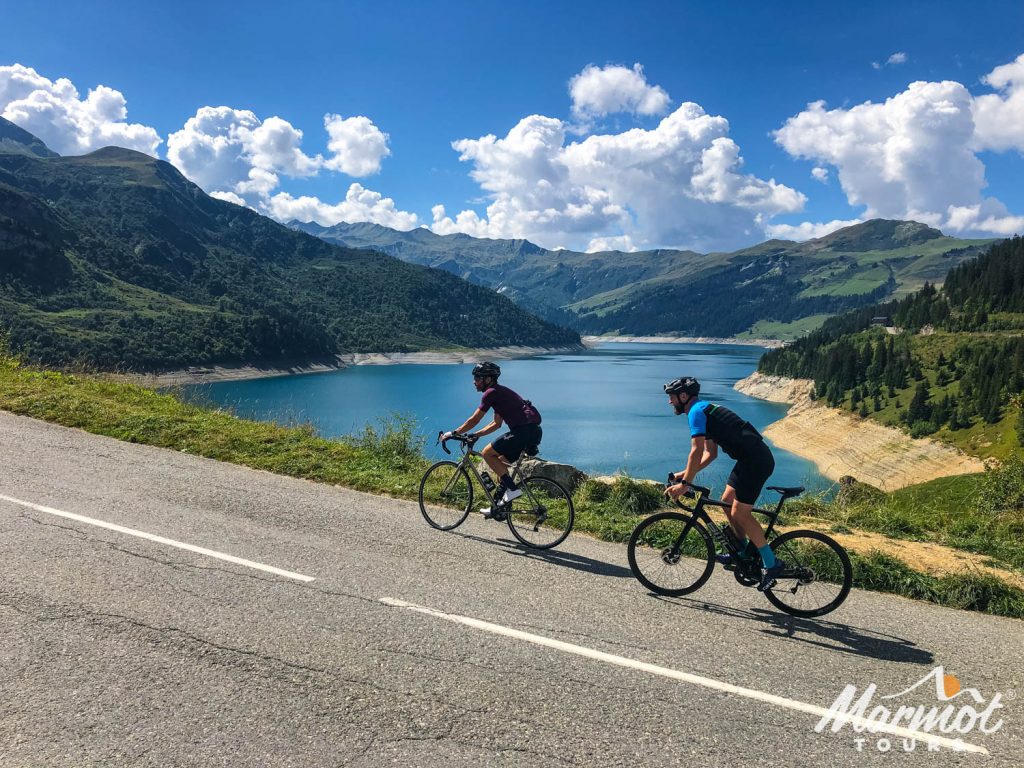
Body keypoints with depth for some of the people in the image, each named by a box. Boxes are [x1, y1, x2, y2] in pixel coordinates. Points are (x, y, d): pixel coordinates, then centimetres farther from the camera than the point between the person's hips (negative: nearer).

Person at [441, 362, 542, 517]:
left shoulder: (491, 393, -6)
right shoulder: (499, 392, 24)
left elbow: (474, 420, -5)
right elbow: (496, 423, 30)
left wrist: (453, 433, 4)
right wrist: (474, 436, 27)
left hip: (525, 431, -10)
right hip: (534, 431, 10)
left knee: (487, 453, -4)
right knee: (500, 461, 18)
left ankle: (513, 489, -6)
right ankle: (498, 506, 21)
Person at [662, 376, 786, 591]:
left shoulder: (696, 411, -10)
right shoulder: (705, 410, 20)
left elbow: (697, 451, -19)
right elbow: (710, 454, 21)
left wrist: (685, 483, -16)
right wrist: (686, 474, 15)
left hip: (756, 460, -10)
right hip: (752, 458, 10)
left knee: (740, 513, -7)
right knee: (727, 503, 16)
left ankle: (771, 563, -2)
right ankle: (743, 552, 26)